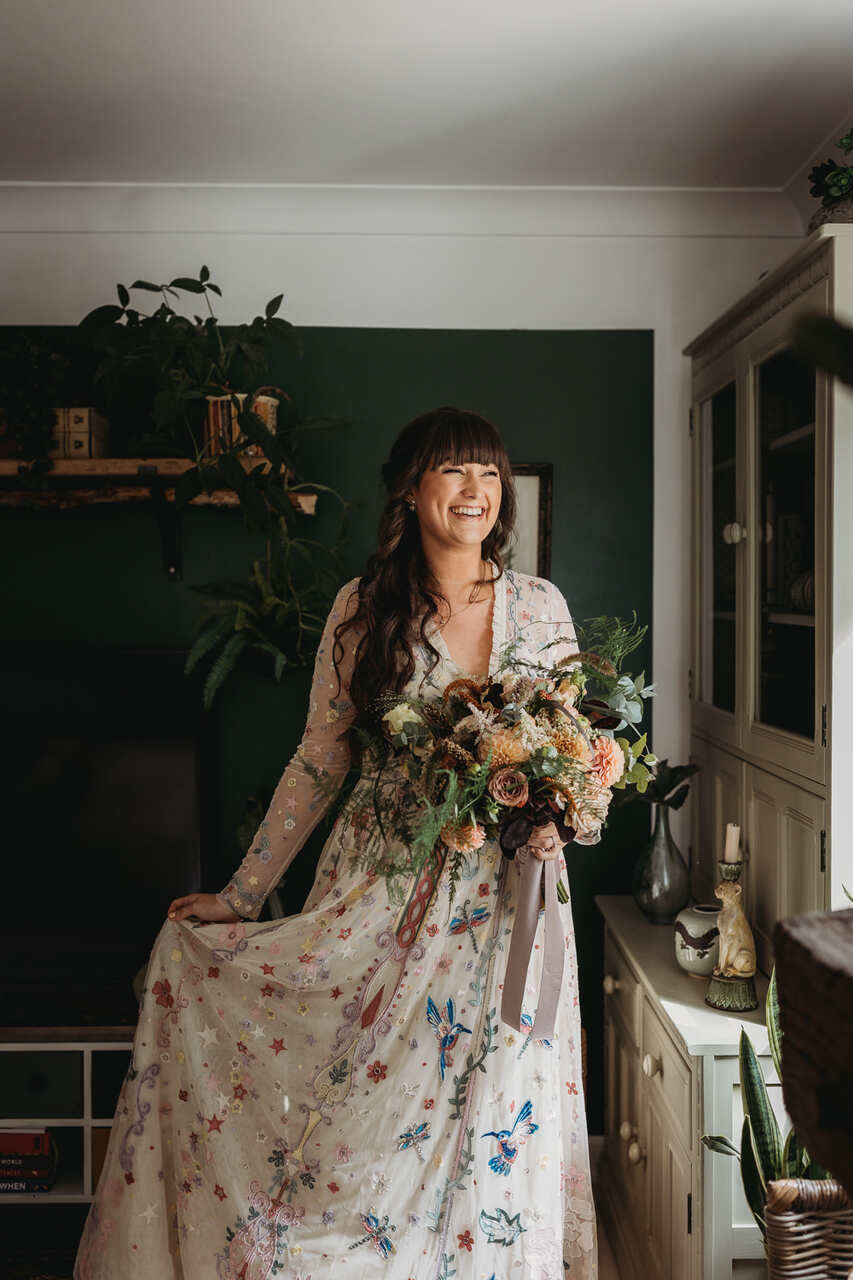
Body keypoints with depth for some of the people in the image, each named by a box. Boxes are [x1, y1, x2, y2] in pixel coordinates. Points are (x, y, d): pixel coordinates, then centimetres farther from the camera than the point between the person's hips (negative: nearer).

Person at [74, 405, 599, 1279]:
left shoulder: (540, 606, 2)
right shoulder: (362, 606, -1)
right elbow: (318, 762, 3)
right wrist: (240, 895, 4)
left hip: (503, 897, 1)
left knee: (498, 1119, 9)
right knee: (364, 1111, 6)